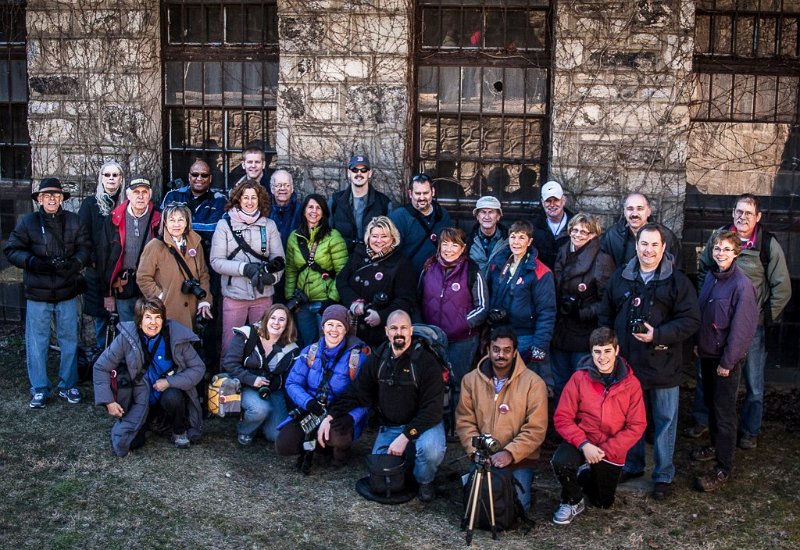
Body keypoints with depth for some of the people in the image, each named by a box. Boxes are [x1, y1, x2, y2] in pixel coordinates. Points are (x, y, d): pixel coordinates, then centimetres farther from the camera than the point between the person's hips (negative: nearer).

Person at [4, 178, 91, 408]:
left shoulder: (74, 221, 3)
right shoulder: (27, 222, -1)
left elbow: (85, 247, 3)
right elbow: (12, 249, -1)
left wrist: (74, 263, -17)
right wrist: (33, 262, -18)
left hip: (67, 292, 2)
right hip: (38, 294, -1)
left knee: (69, 340, 10)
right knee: (37, 342, 4)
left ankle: (68, 385, 24)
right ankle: (39, 389, 16)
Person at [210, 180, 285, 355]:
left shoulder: (269, 225, 5)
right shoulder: (225, 224, 1)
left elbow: (279, 259, 3)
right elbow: (216, 261, -4)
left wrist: (271, 276, -17)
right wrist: (245, 268, -17)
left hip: (263, 295, 2)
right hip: (234, 295, -1)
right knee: (230, 344, 3)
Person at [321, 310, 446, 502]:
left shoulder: (426, 362, -15)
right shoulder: (378, 359, 0)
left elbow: (432, 408, -19)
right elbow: (356, 392, 4)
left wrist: (406, 436, -28)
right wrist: (330, 417, -8)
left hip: (422, 424, -4)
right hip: (388, 427, 4)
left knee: (430, 448, -34)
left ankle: (425, 481, 1)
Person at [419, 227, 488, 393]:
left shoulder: (472, 272, -9)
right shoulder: (429, 268, 2)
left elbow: (482, 308, -5)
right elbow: (419, 300, 14)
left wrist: (463, 325, -16)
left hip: (462, 341, -4)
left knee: (457, 382, 8)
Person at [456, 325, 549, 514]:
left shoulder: (533, 383, -9)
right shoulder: (470, 380, 1)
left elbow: (536, 429, -12)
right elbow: (464, 422, 0)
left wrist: (510, 453, -20)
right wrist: (477, 451, -13)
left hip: (518, 459, -2)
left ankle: (523, 478, 17)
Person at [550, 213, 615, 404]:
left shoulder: (602, 261, -11)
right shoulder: (563, 254, 8)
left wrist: (581, 312, -19)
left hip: (584, 337, -6)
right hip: (560, 333, 6)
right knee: (560, 387, 17)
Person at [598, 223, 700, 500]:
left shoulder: (677, 281, -6)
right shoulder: (620, 277, 4)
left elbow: (691, 320, -10)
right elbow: (605, 314, 12)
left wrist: (658, 335, -21)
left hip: (663, 365, -3)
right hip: (627, 363, 3)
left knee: (665, 420, 8)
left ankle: (664, 475, 22)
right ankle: (632, 465, 35)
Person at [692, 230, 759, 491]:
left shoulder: (742, 285, -18)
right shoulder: (711, 277, 4)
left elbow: (741, 328, -18)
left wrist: (727, 362, -16)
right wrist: (699, 343, 10)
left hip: (727, 358, -7)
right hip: (707, 353, 7)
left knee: (724, 411, 0)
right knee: (711, 403, 20)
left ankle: (723, 469, 9)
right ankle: (716, 445, 39)